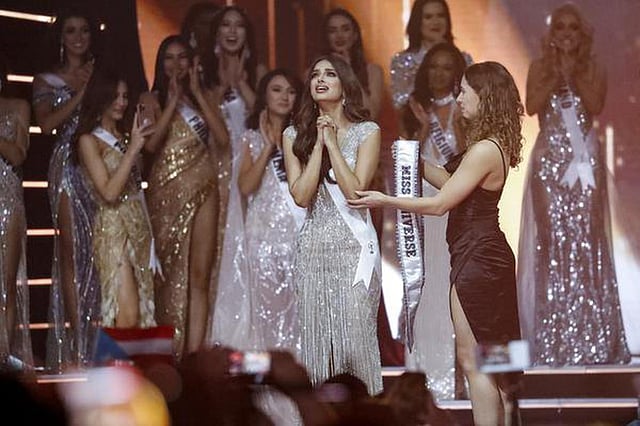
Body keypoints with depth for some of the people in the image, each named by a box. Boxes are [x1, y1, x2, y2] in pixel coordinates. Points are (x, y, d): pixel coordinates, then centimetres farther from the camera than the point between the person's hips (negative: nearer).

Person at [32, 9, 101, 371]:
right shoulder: (47, 80, 12)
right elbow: (47, 123, -3)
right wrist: (79, 93, -6)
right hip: (69, 167, -2)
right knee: (72, 252, -7)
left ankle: (100, 342, -2)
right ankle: (75, 348, -9)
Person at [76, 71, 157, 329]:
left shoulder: (123, 137, 16)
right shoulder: (89, 141, -4)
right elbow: (109, 192, -15)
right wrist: (132, 150, -16)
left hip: (139, 227, 7)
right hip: (113, 228, -7)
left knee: (144, 314, 2)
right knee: (127, 318, -16)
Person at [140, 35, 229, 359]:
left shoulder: (203, 97, 14)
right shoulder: (152, 100, 7)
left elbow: (222, 140, -1)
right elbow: (151, 143, -10)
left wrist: (197, 94, -1)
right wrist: (173, 99, -7)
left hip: (203, 190, 2)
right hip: (167, 191, -2)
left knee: (199, 277, -2)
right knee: (170, 274, -4)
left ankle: (194, 355, -3)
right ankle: (170, 356, -2)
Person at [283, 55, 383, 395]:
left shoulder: (366, 132, 2)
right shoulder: (294, 135, 9)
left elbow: (355, 191, -9)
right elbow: (300, 195, -2)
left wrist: (332, 144, -8)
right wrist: (319, 144, -5)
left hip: (354, 245, -3)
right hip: (313, 248, 3)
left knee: (356, 339, -6)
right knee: (315, 339, 2)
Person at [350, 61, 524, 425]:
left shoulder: (484, 151, -20)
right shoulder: (496, 145, 11)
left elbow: (440, 203, -19)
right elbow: (451, 182, 20)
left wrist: (384, 200, -12)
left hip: (476, 259, -10)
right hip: (491, 256, 10)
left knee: (472, 360, -5)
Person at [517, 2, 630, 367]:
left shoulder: (595, 68, 8)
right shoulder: (540, 67, 8)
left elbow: (596, 106, -9)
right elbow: (532, 106, -8)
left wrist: (574, 74, -10)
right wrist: (556, 75, -9)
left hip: (585, 159, 0)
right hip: (550, 159, 0)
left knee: (586, 235, -5)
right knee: (551, 236, -4)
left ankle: (590, 335, -2)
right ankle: (553, 337, -2)